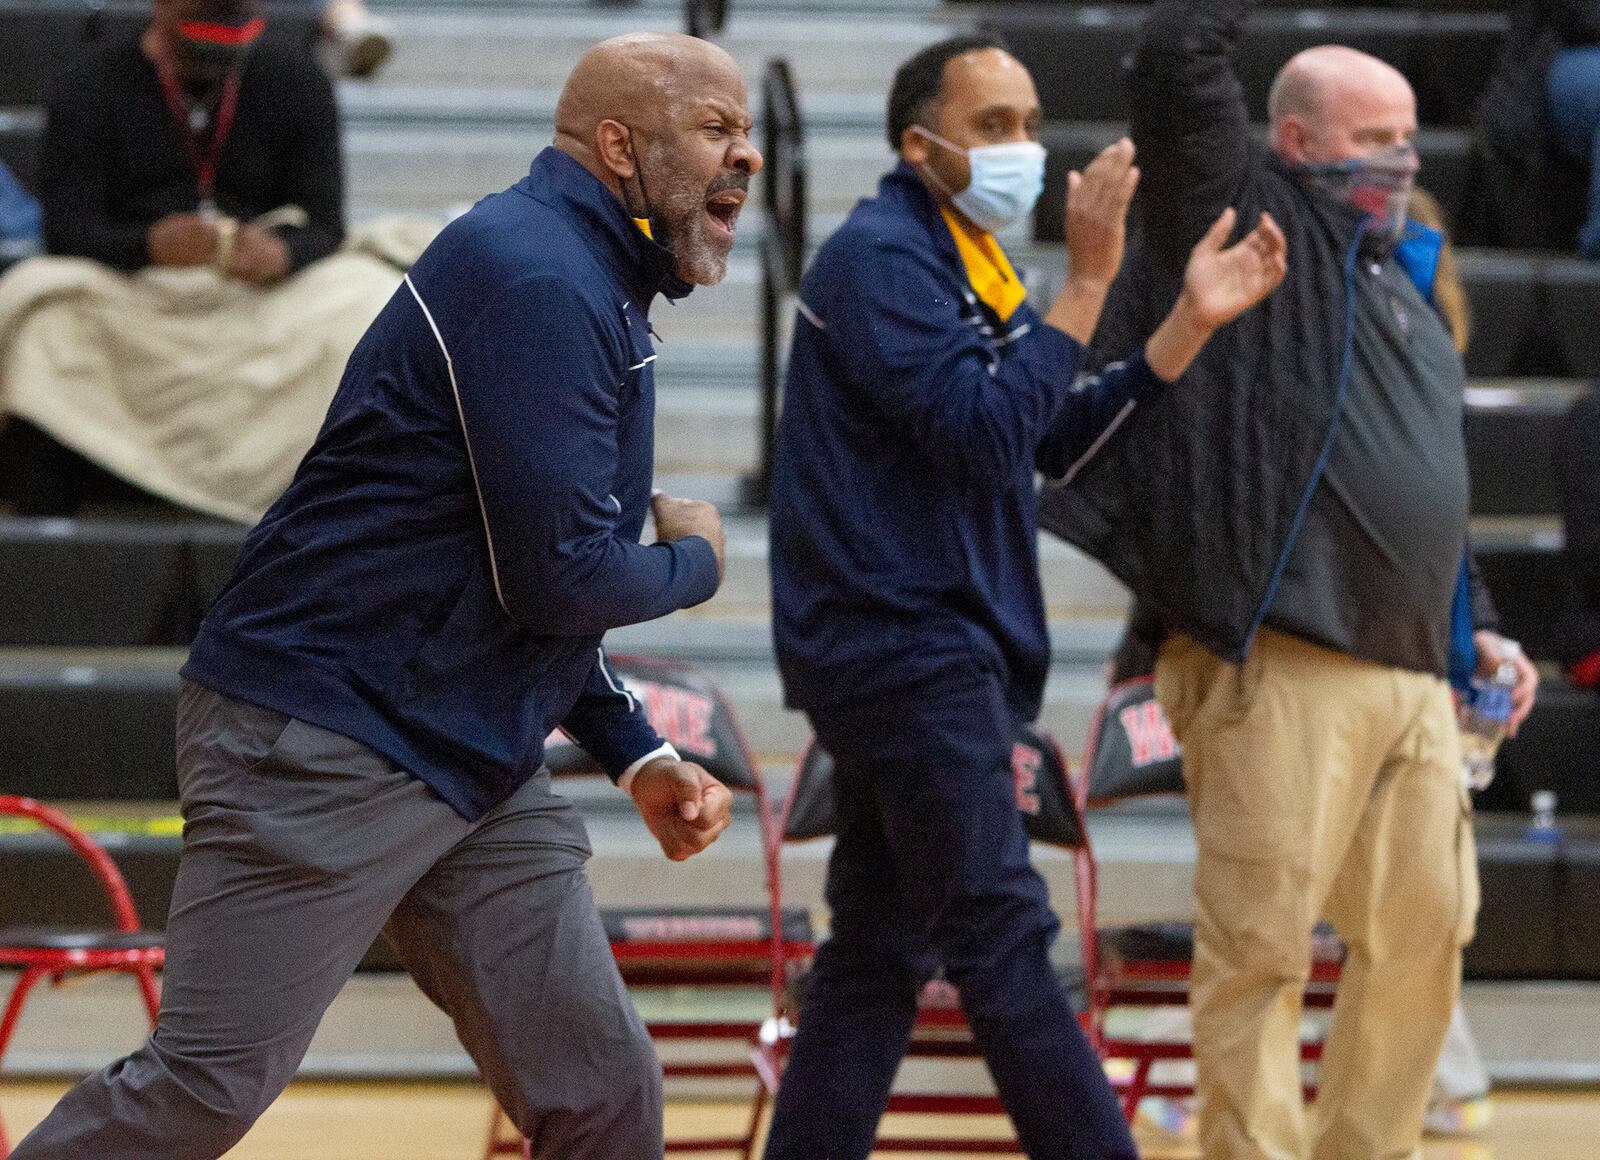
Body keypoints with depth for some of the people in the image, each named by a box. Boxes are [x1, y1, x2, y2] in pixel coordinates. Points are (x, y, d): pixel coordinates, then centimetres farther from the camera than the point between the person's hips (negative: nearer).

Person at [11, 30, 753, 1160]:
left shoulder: (593, 291, 17)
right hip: (323, 746, -10)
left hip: (473, 767, 10)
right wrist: (693, 565, -1)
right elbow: (555, 578, -21)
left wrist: (639, 755, 15)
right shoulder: (533, 278, -16)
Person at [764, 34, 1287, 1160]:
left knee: (880, 951, 9)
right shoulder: (881, 257, -12)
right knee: (1003, 940, -10)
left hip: (926, 659, 10)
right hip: (903, 645, -10)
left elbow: (1059, 441, 15)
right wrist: (1088, 280, -21)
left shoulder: (966, 266, 18)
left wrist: (1192, 321, 7)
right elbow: (986, 436, -22)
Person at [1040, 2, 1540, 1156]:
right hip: (1283, 670, -8)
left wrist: (1468, 634, 24)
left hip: (1411, 675, 8)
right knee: (1262, 948, -7)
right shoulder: (1246, 223, 1)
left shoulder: (1400, 281, 24)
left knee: (1423, 933, 7)